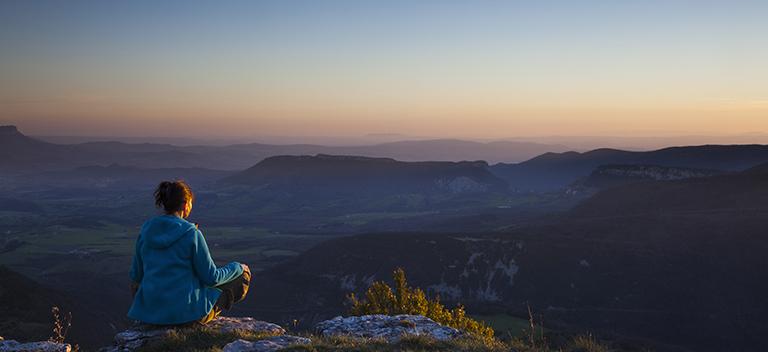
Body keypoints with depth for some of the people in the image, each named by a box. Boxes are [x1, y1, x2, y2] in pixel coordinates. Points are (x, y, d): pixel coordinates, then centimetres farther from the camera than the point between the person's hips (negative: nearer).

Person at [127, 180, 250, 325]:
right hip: (185, 310, -6)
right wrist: (238, 268, 7)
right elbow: (211, 278, -10)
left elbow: (136, 275, 8)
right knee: (242, 280, 13)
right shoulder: (192, 234, -16)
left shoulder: (146, 231, -1)